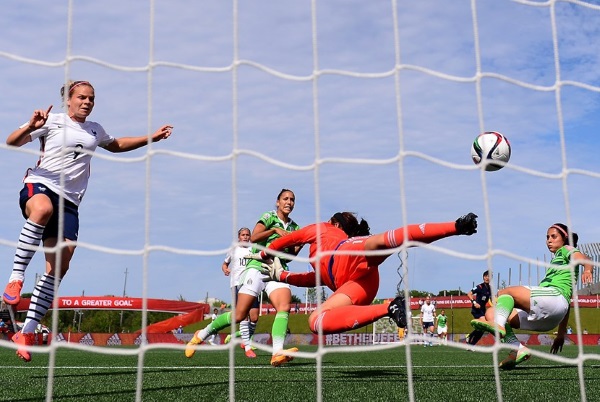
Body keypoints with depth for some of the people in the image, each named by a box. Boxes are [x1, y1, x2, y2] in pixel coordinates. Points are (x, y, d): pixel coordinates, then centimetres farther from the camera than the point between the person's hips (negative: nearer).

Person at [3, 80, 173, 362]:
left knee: (59, 267, -8)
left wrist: (151, 138, 33)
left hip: (69, 201, 5)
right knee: (44, 209, -43)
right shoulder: (52, 121, 6)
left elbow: (116, 145, 42)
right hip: (39, 186, -5)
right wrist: (31, 126, -23)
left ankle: (27, 332, -1)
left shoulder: (95, 130, 22)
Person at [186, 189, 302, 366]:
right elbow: (253, 237, -11)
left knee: (285, 306, -26)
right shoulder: (269, 217, 3)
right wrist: (274, 230, -19)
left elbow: (291, 254, 16)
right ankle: (202, 335, 15)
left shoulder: (294, 227, 16)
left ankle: (277, 353, -40)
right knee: (239, 315, -7)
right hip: (258, 266, -4)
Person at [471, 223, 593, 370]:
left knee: (504, 292, -23)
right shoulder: (556, 261, 38)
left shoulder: (566, 250, 15)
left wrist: (587, 271, -36)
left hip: (554, 296, -9)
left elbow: (584, 259, -11)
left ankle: (497, 325, -50)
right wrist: (561, 333, 33)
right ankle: (518, 349, -23)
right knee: (490, 314, -1)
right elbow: (567, 302, 36)